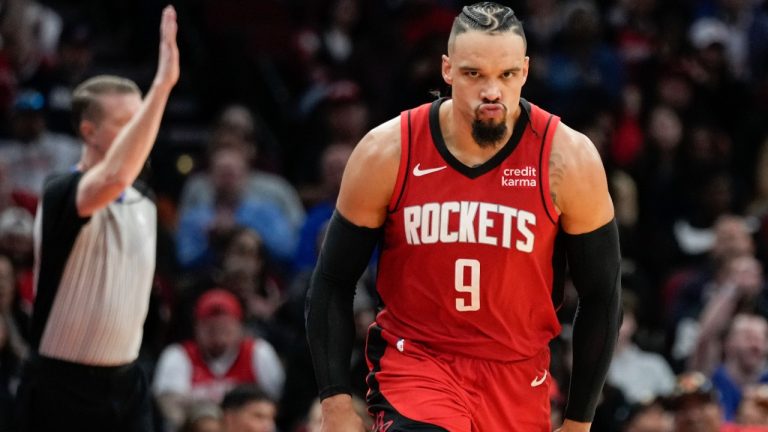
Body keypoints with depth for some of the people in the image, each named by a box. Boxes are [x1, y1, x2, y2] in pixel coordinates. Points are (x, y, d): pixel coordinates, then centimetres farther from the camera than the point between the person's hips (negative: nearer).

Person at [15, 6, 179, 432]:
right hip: (62, 388, -7)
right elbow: (112, 179, -40)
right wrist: (162, 84, -43)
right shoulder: (62, 195, -16)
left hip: (124, 383, 7)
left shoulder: (143, 203, 10)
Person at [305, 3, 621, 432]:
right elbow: (333, 283, 0)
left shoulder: (568, 159, -10)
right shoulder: (387, 152, -10)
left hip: (517, 379, 2)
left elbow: (601, 295, 0)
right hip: (413, 359, -2)